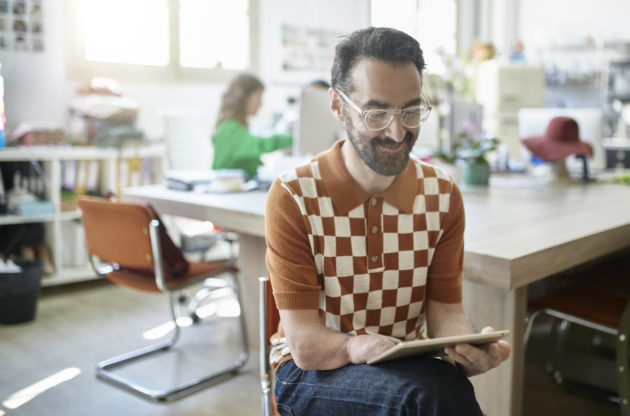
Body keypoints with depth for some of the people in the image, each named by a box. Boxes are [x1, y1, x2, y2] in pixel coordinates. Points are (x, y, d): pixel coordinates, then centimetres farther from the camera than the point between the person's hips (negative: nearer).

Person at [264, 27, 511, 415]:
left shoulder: (443, 195, -1)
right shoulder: (293, 197, -15)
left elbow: (445, 310, -1)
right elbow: (304, 344, -17)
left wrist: (469, 346, -25)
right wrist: (361, 347, -39)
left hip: (410, 368, 4)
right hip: (312, 370, -4)